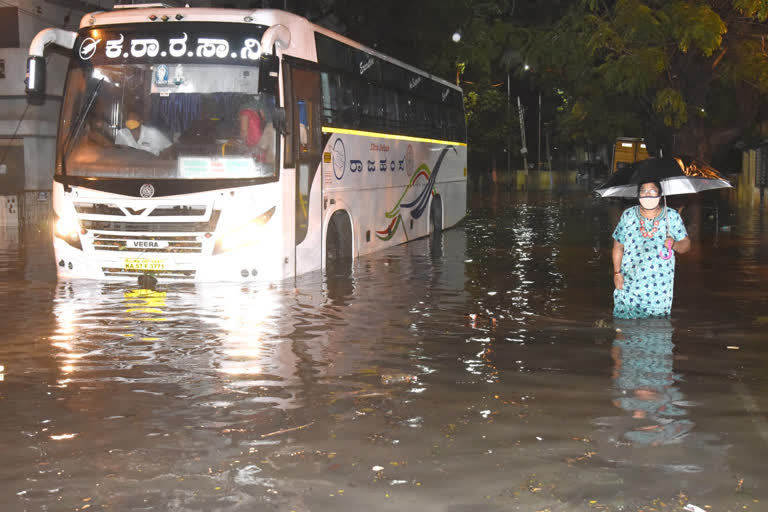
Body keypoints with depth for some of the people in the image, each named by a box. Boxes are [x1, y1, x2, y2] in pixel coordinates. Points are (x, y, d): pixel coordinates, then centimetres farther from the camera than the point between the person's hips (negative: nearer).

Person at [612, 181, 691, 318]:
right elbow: (618, 246, 10)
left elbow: (686, 244, 4)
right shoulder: (628, 215, 6)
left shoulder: (672, 216, 4)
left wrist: (674, 245, -18)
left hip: (660, 285, -1)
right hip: (629, 285, 1)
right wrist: (617, 273, 3)